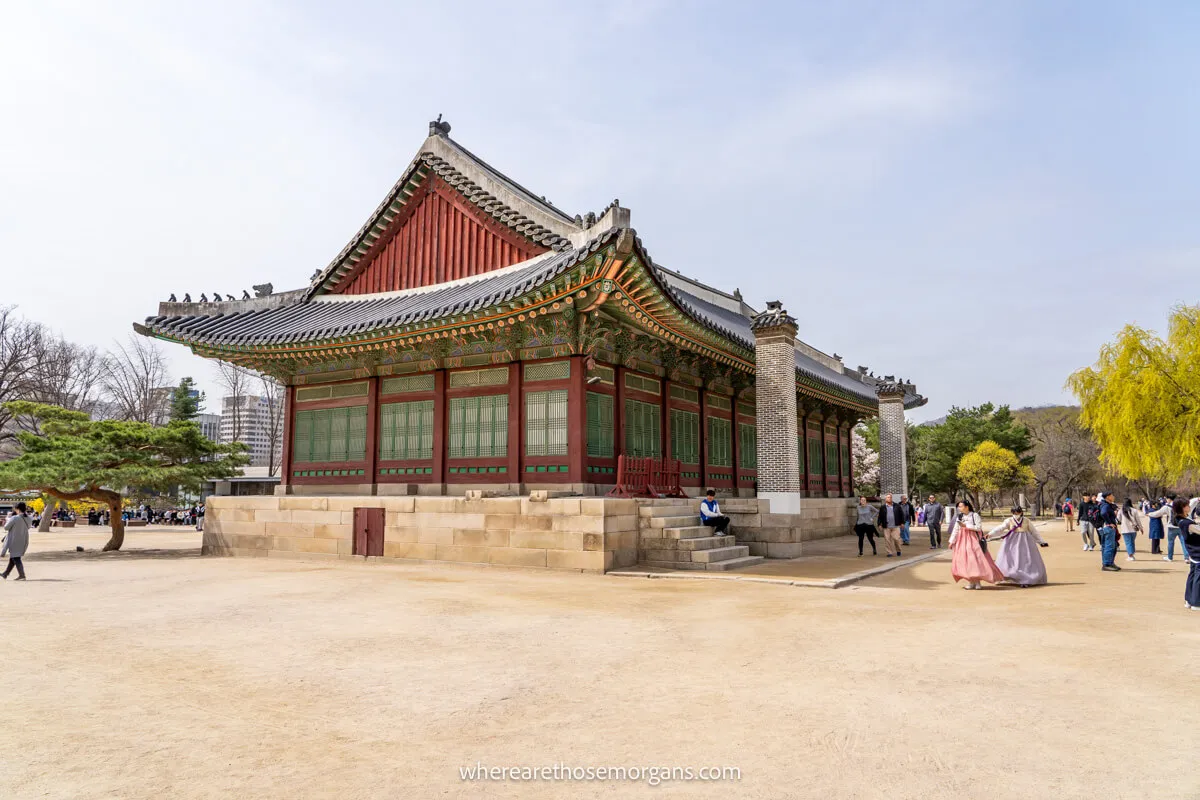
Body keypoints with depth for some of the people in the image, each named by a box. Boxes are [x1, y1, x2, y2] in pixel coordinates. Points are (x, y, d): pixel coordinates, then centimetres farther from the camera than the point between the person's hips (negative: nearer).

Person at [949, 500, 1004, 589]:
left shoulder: (974, 515, -5)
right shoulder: (959, 517, 9)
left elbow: (979, 527, -14)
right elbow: (955, 530, 12)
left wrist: (966, 526, -16)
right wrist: (952, 542, 9)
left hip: (973, 540, -5)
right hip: (963, 541, 5)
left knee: (976, 559, -8)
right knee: (964, 560, 0)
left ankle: (977, 582, 3)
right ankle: (970, 582, 9)